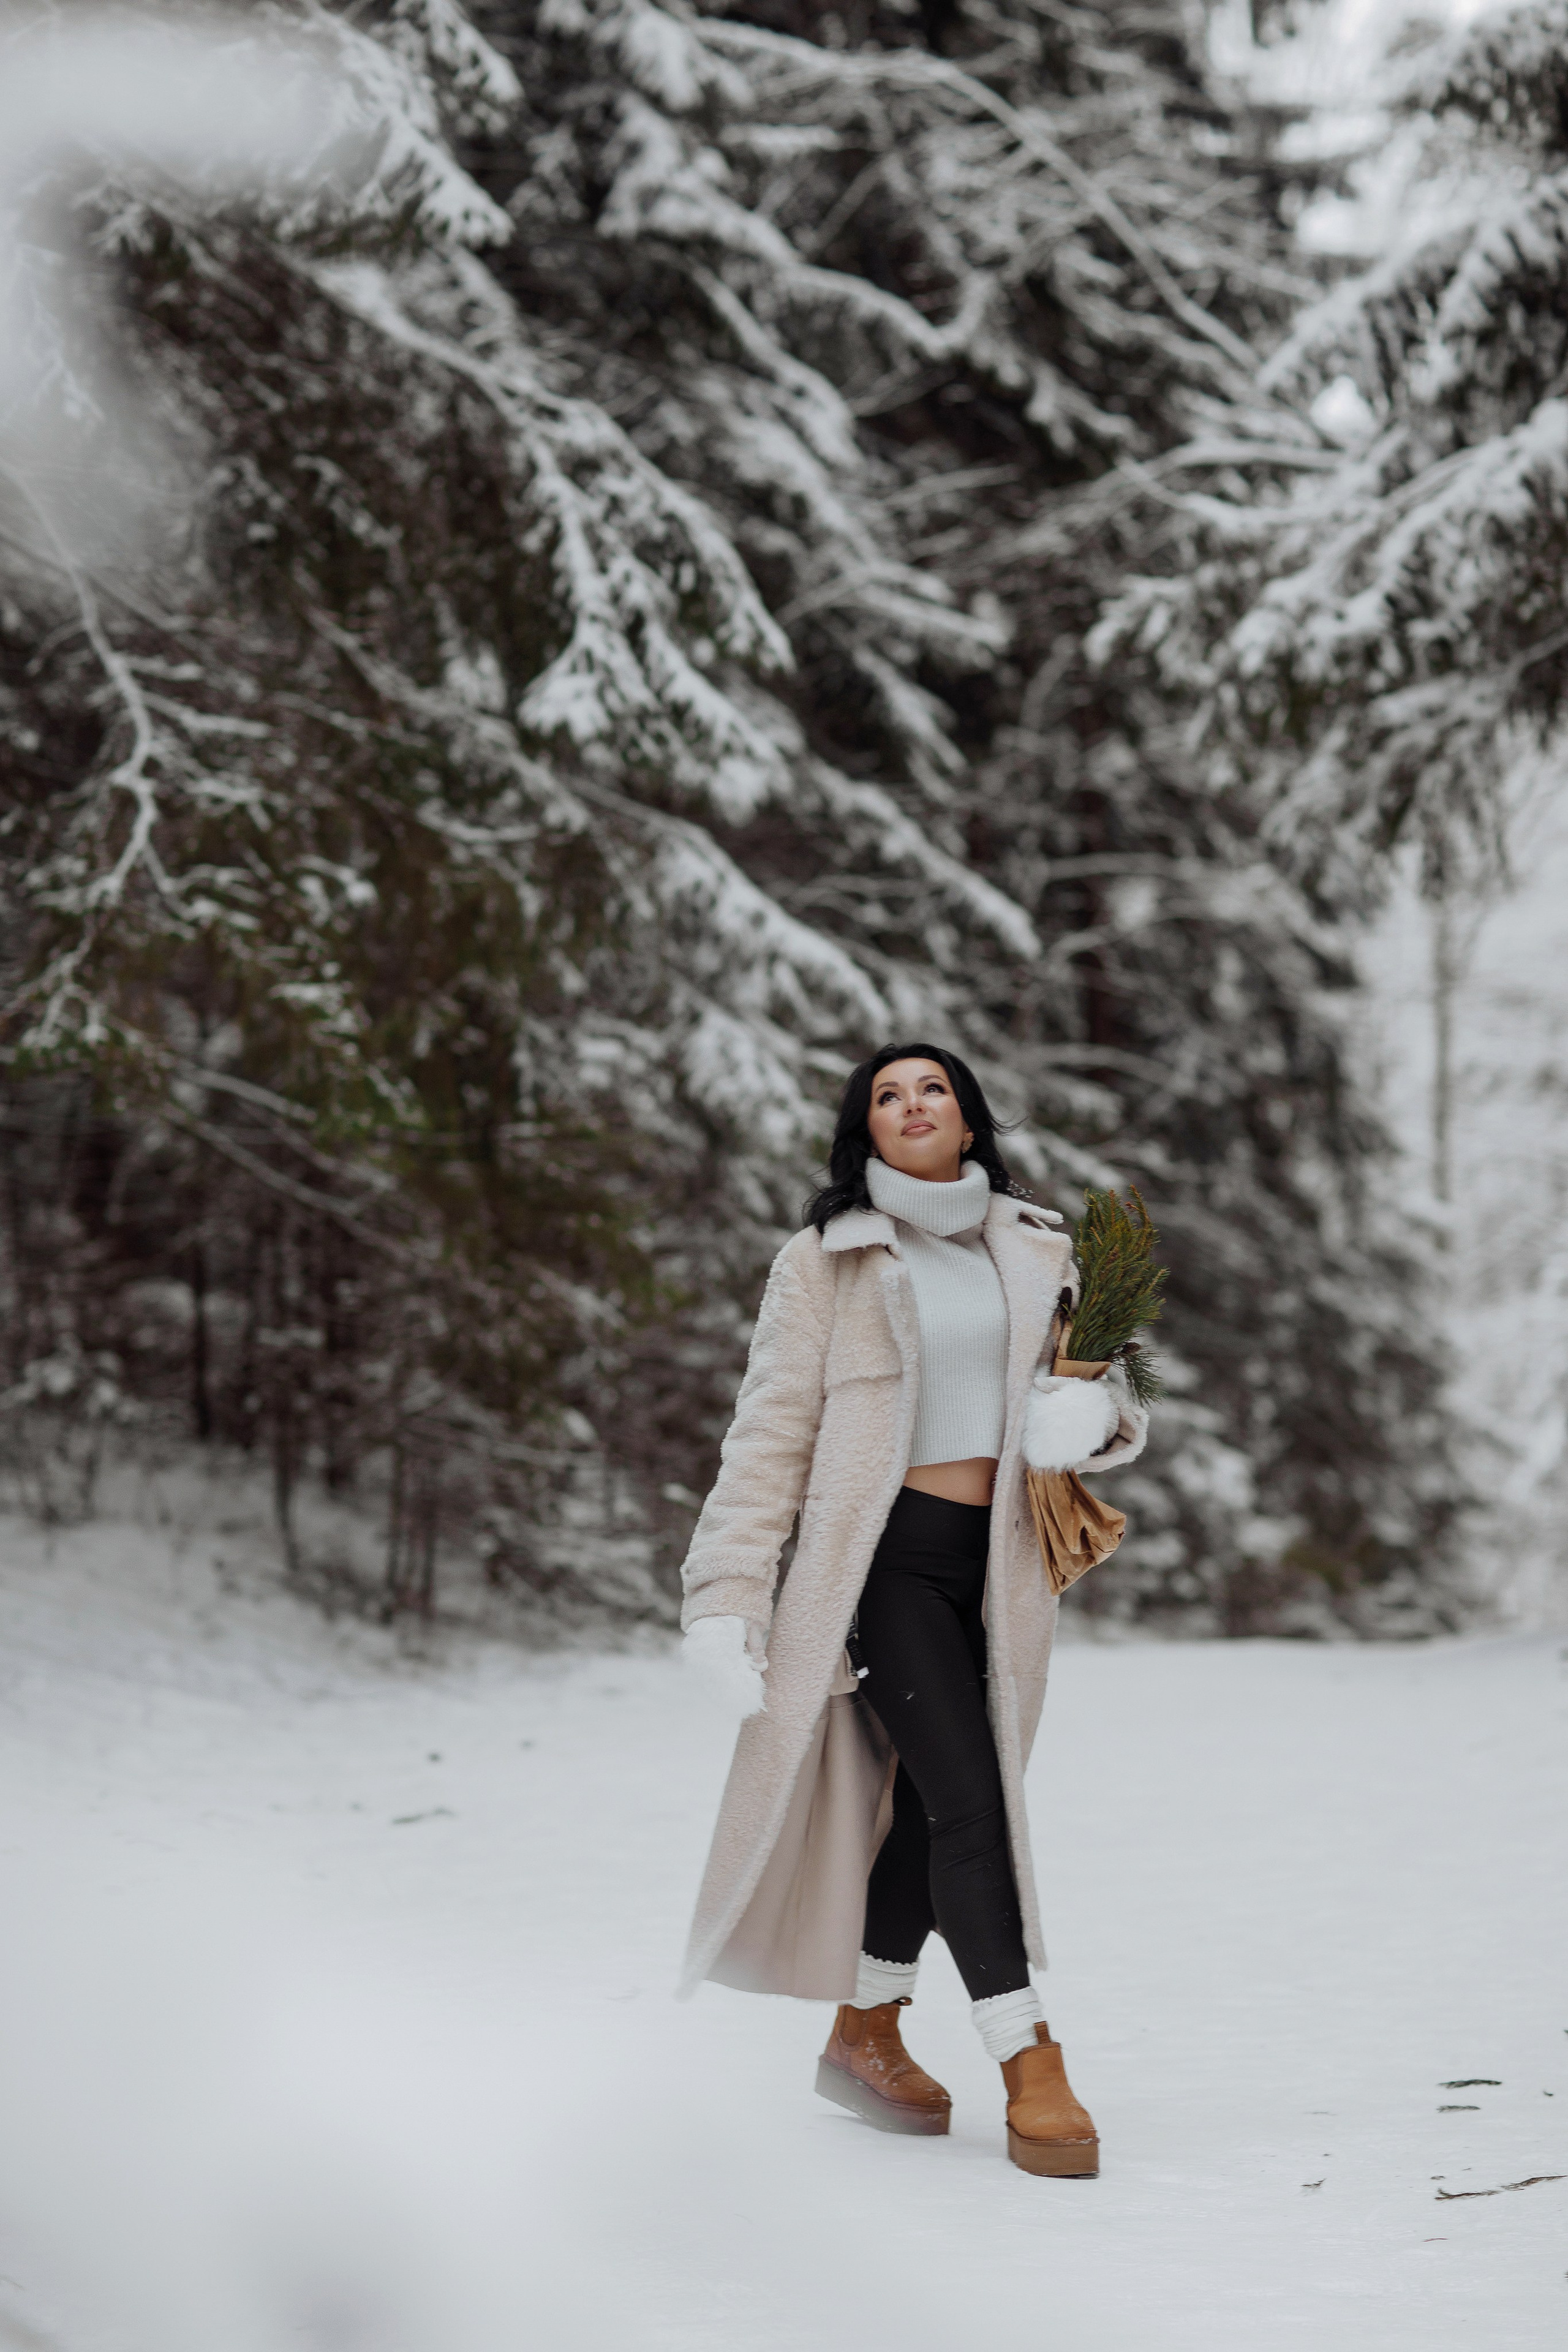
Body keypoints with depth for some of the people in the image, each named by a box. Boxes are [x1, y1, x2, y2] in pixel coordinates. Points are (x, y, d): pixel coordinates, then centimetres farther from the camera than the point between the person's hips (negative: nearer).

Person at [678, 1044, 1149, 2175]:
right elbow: (772, 1434, -2)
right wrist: (727, 1598, -9)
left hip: (1000, 1570, 5)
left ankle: (865, 2031, 28)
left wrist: (1088, 1414, -9)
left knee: (931, 1806, 11)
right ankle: (1032, 2071, -14)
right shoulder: (824, 1263, 1)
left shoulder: (1037, 1252, 12)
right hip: (884, 1558, -5)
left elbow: (1100, 1387, 17)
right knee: (969, 1803, -15)